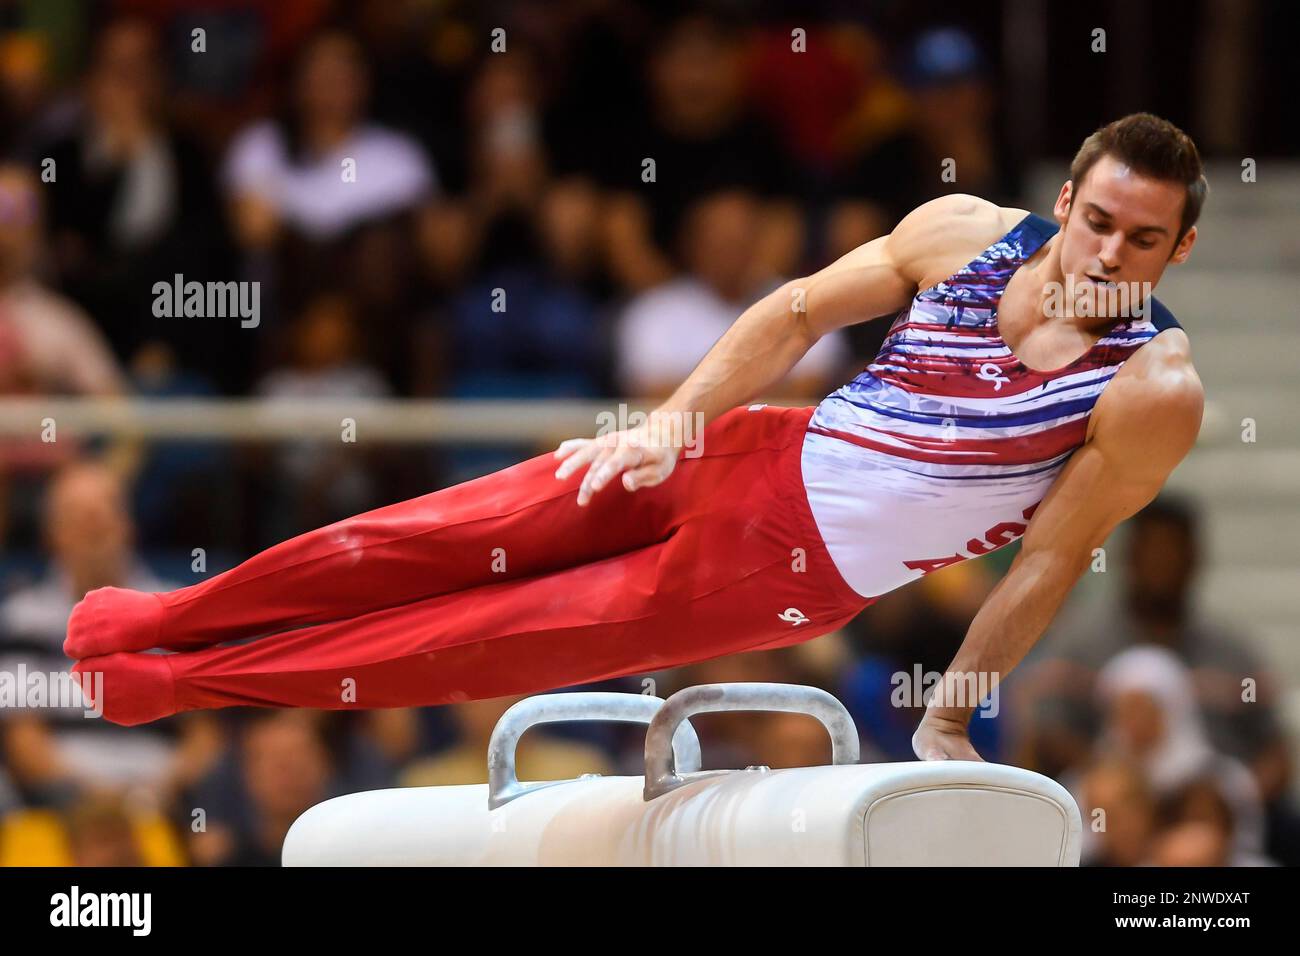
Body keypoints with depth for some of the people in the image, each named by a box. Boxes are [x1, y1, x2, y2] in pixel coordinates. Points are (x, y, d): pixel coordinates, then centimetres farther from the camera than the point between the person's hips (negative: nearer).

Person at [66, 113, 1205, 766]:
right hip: (760, 459, 4)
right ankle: (166, 620, 19)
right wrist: (670, 424, -8)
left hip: (804, 572, -4)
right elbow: (797, 313, 2)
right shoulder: (961, 230, -7)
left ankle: (181, 680, 10)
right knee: (435, 539, 2)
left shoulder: (1152, 391, -19)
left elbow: (1049, 562, -14)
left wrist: (949, 723, -9)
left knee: (499, 637, -1)